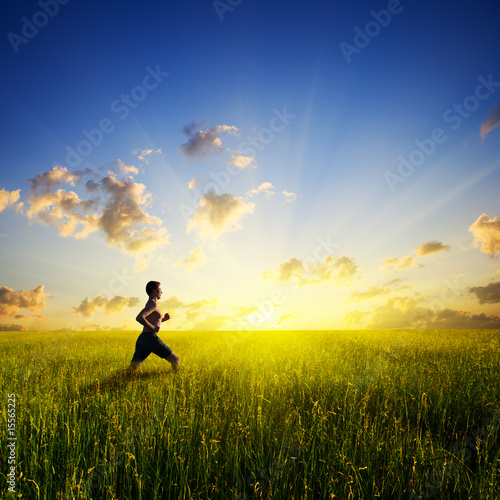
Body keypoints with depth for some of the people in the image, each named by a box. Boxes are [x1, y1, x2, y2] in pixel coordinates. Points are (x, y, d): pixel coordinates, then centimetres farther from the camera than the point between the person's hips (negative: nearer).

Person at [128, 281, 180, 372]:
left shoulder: (150, 303, 21)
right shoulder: (153, 304, -10)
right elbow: (139, 318, -25)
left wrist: (163, 319, 19)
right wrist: (153, 327, -17)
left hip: (142, 338, 10)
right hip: (151, 338, -10)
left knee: (132, 368, 6)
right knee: (175, 359, 2)